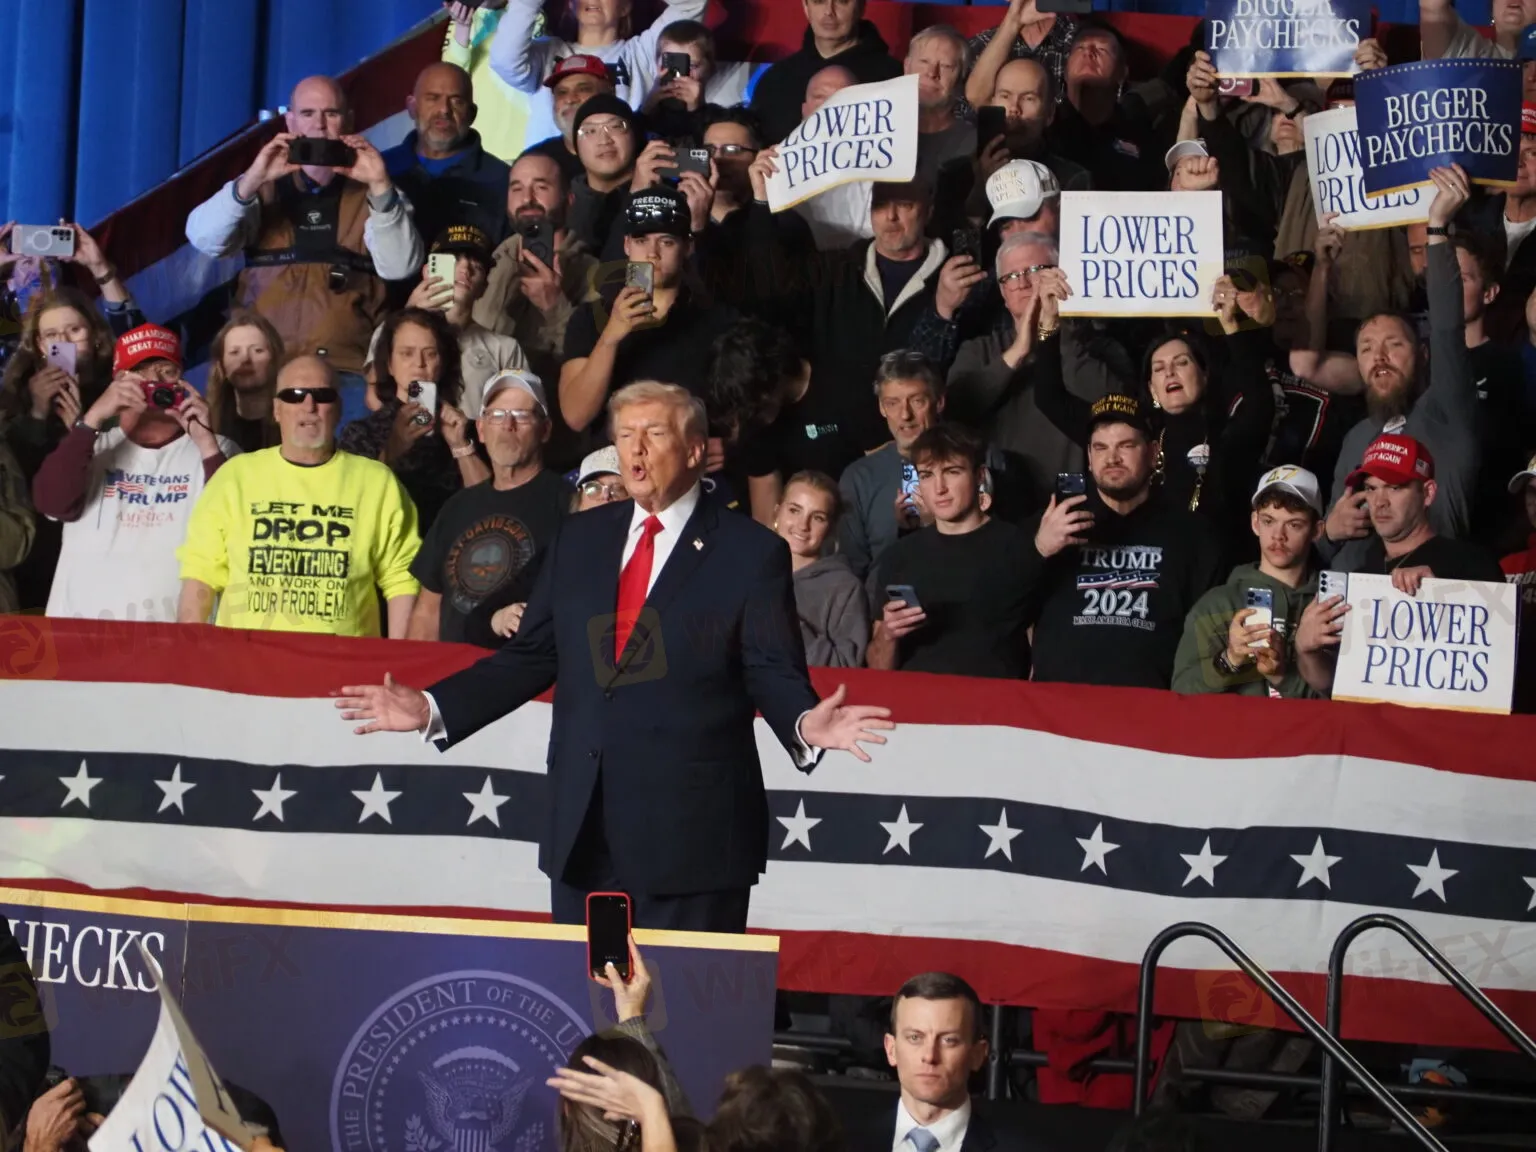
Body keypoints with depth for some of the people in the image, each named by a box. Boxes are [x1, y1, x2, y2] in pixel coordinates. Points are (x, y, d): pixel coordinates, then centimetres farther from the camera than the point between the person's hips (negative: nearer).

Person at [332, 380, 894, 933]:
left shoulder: (751, 552, -1)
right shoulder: (580, 538, 13)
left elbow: (773, 674, -5)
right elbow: (531, 655, 14)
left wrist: (805, 724, -27)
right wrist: (431, 708, 5)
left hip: (691, 831, -5)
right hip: (583, 827, 5)